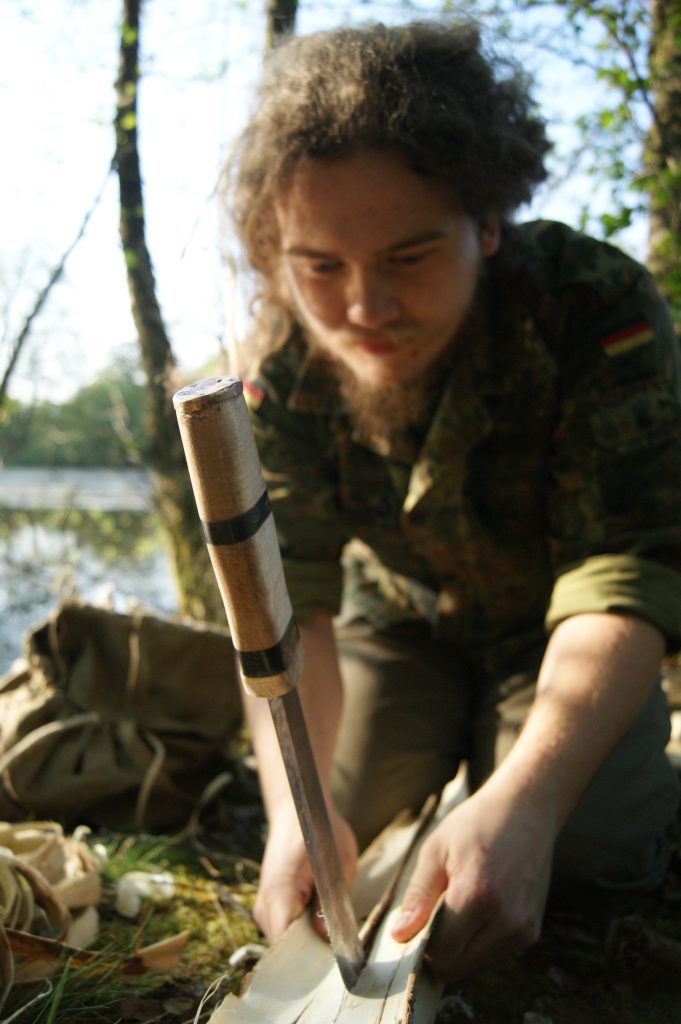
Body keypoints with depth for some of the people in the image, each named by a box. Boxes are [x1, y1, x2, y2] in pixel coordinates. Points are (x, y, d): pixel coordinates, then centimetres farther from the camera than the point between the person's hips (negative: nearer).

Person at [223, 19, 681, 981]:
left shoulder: (600, 310, -33)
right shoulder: (284, 362, -24)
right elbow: (284, 600, -29)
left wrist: (522, 801, -54)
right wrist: (295, 806, -47)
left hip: (553, 616, -2)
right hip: (401, 610, 2)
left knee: (595, 847, -17)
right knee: (350, 823, -6)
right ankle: (455, 736, 26)